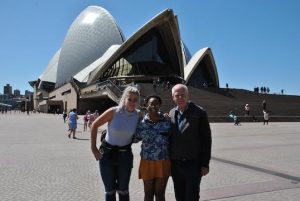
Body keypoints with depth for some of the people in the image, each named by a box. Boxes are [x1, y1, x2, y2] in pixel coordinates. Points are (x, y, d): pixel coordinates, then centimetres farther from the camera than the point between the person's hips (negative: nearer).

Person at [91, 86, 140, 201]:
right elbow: (94, 125, -6)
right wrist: (93, 148, -6)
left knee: (123, 190, 11)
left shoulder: (139, 115, -9)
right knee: (109, 190, 10)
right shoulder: (113, 112, -16)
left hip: (125, 155, 1)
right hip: (107, 153, -1)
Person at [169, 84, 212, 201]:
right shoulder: (171, 114, 6)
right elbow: (169, 137, 10)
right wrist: (168, 161, 8)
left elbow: (206, 139, -7)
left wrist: (205, 164, -9)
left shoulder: (199, 112, -7)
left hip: (193, 163, -4)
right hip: (175, 164, 4)